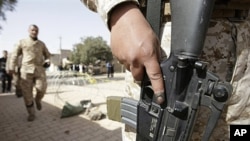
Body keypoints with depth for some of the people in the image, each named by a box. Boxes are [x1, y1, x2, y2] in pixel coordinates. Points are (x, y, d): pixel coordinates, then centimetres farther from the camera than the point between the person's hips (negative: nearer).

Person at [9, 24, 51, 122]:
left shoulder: (41, 44, 13)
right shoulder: (22, 42, 9)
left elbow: (47, 55, 22)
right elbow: (15, 55, 9)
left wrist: (47, 61, -1)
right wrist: (11, 68, -1)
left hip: (39, 69, 1)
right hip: (26, 69, -1)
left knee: (41, 89, -15)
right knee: (27, 93, -4)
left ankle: (37, 100, 21)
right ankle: (31, 114, 9)